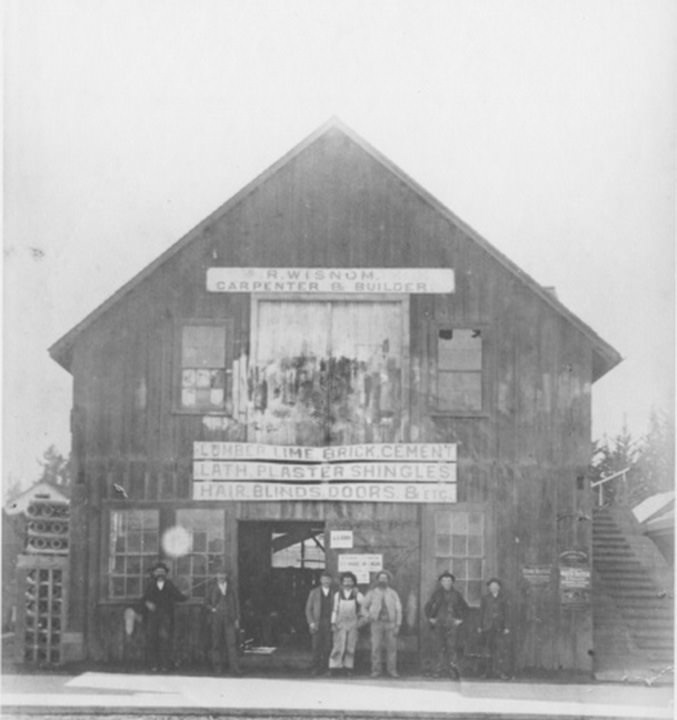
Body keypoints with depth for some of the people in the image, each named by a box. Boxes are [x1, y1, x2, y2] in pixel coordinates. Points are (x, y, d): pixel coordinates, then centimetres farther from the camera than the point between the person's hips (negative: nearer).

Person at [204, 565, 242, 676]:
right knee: (216, 643, 1)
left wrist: (237, 618, 5)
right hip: (216, 618, 0)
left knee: (232, 643, -8)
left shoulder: (231, 587, 9)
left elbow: (236, 603, 10)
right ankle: (217, 667, 9)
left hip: (229, 619, 0)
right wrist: (212, 609, -8)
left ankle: (234, 667, -10)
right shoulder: (212, 588, 7)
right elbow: (206, 602, 12)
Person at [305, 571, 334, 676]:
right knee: (316, 646, -5)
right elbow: (308, 609, 9)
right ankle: (316, 668, 0)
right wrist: (311, 622, -2)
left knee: (327, 647, -4)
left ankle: (325, 667, 3)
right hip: (317, 623, 0)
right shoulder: (314, 593, 9)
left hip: (329, 624, 0)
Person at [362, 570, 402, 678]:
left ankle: (392, 670, 1)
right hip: (377, 623, -1)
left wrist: (397, 625, -1)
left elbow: (398, 610, 7)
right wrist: (368, 617, 1)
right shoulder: (372, 593, 8)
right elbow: (364, 607, 16)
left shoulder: (393, 594, 9)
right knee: (376, 648, -6)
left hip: (390, 623, 1)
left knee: (392, 648, -3)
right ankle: (376, 670, -2)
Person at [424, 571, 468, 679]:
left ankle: (453, 670, -9)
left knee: (452, 647, -9)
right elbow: (427, 607, 12)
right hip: (438, 625, 0)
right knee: (439, 648, 0)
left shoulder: (456, 594, 7)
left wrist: (460, 619, 7)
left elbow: (465, 608, 16)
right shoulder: (437, 594, 6)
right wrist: (430, 618, 4)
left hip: (452, 625, 0)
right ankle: (438, 670, 4)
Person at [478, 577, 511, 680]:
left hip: (500, 628, -1)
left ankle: (502, 672, -10)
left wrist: (507, 627, 0)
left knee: (502, 649, -10)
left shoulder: (503, 598, 6)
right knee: (489, 649, 2)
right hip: (488, 627, 1)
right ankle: (490, 672, 8)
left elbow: (506, 613, 6)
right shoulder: (485, 598, 8)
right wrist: (480, 626, 6)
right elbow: (481, 612, 10)